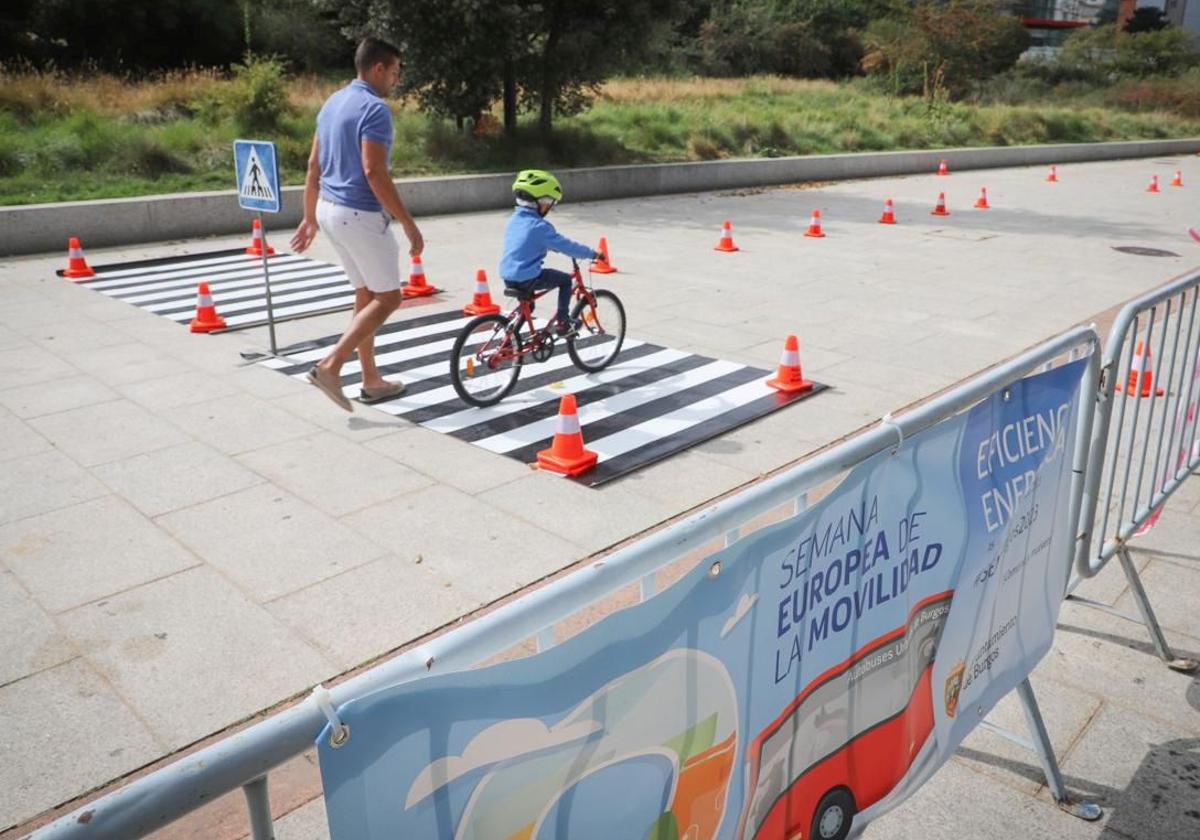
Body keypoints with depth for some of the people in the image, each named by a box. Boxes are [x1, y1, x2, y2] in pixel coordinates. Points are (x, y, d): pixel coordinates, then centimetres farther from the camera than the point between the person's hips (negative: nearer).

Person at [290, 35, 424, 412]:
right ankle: (330, 366, -6)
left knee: (366, 295, 16)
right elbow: (373, 172, -24)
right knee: (387, 297, 2)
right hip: (360, 215, -9)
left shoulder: (333, 103, 13)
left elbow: (314, 166, 15)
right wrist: (408, 223, -21)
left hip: (330, 210, 9)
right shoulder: (374, 108, -15)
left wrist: (310, 218, 20)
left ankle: (371, 381, 21)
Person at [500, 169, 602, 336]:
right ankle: (562, 322, 9)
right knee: (565, 280, 9)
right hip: (527, 279, -8)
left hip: (507, 277, 8)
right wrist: (592, 254, -1)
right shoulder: (539, 226, -16)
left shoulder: (514, 219, 10)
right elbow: (566, 246, -12)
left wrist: (555, 246, 38)